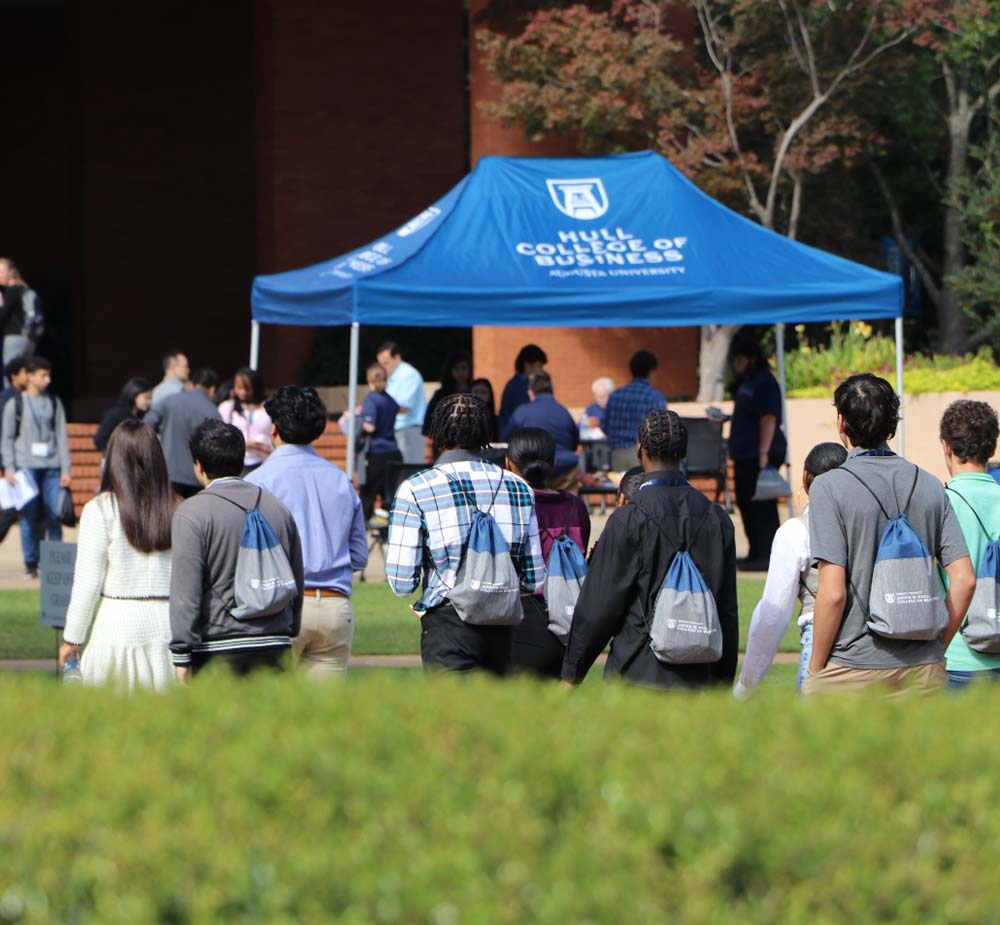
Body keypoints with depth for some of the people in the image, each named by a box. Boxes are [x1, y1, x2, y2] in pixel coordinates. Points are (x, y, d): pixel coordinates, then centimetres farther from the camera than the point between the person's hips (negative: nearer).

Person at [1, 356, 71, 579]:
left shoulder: (54, 403, 12)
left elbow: (61, 437, 11)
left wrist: (65, 469, 5)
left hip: (51, 467, 2)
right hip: (26, 466, -2)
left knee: (54, 515, -2)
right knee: (29, 516, -2)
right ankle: (31, 564, 5)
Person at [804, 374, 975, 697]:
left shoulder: (829, 488, -8)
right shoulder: (929, 486, 7)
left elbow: (833, 593, -14)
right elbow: (964, 580, 3)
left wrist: (815, 669, -4)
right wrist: (936, 649, 14)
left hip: (851, 670, -5)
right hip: (923, 671, 5)